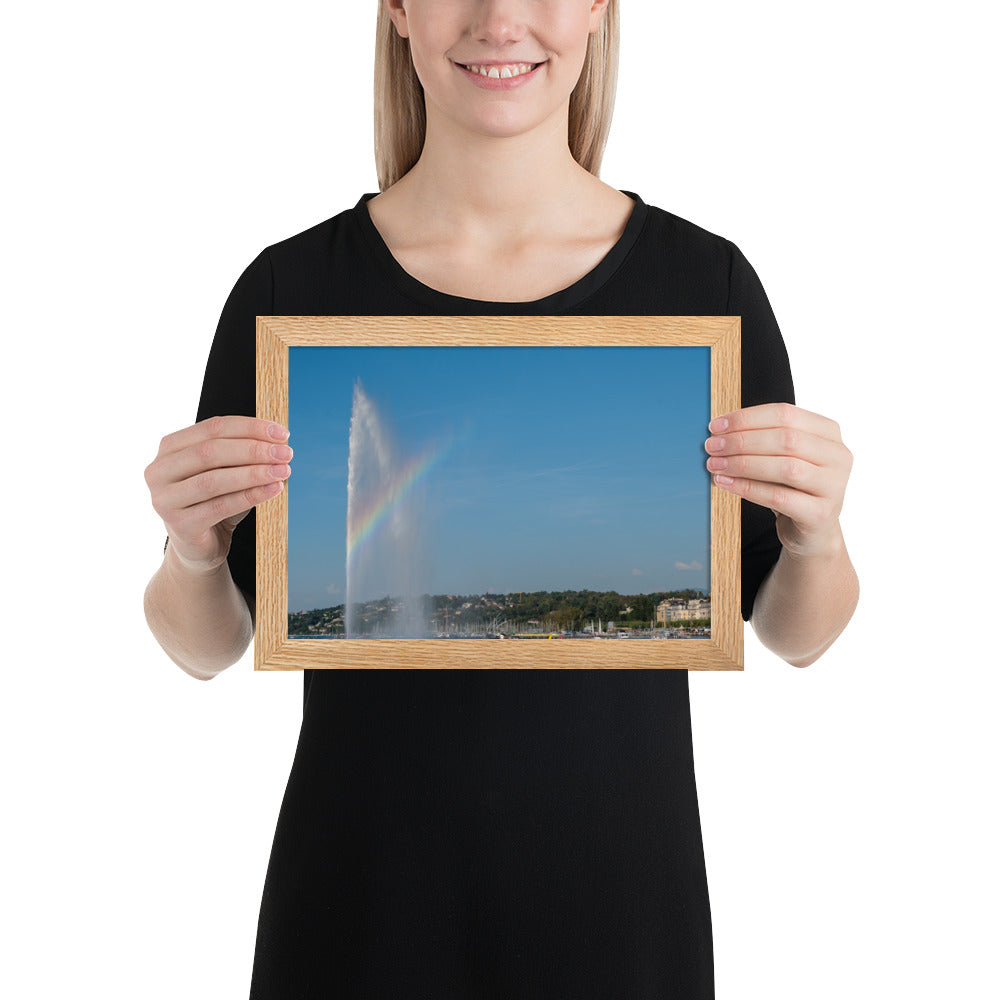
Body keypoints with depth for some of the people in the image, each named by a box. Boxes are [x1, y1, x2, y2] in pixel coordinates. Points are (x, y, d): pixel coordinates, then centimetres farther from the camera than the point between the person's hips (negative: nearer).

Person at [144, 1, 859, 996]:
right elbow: (205, 647, 1)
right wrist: (193, 552, -19)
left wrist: (818, 536, -19)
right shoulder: (290, 287, -7)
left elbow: (794, 634, 1)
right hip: (363, 896, 0)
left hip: (618, 891, 1)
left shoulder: (706, 280, -6)